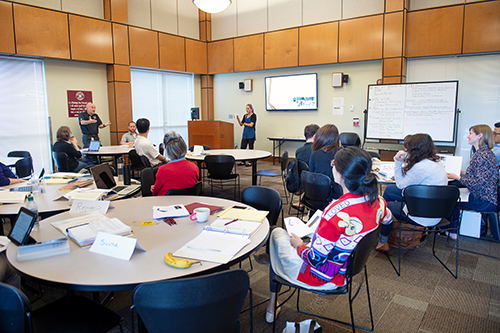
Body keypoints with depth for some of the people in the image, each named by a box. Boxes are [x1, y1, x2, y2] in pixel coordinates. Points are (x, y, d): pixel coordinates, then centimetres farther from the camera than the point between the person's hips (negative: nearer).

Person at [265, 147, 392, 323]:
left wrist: (300, 246, -9)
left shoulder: (337, 213, -38)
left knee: (277, 233, 19)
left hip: (319, 279, -7)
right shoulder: (378, 203, -15)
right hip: (344, 275, 7)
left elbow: (315, 259, -28)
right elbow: (387, 219, 12)